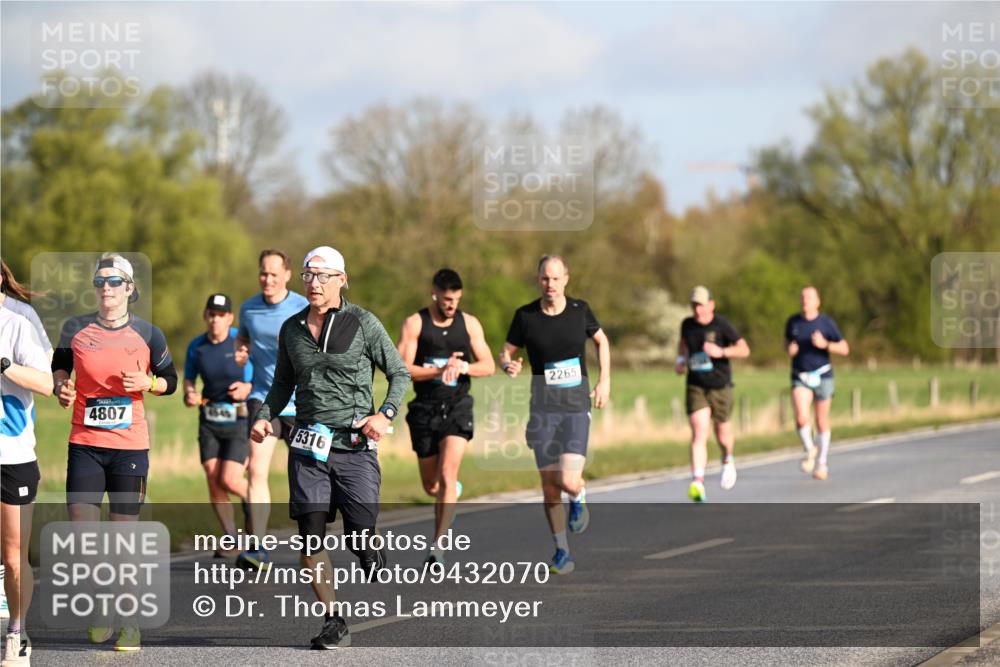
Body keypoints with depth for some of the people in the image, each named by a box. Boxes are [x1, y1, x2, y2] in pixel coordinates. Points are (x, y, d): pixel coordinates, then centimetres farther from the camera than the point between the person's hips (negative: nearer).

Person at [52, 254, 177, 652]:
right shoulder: (75, 329, 3)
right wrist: (62, 387, -2)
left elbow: (170, 380, 11)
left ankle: (129, 622, 10)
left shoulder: (147, 334, 1)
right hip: (85, 444, 1)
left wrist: (146, 383, -9)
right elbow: (59, 366, 19)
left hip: (130, 447, -1)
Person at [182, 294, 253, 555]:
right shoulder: (196, 346, 0)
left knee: (229, 481, -12)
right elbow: (189, 379, 13)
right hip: (210, 421, 4)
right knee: (214, 482, -1)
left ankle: (251, 497, 23)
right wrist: (189, 394, -9)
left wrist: (249, 388, -22)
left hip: (241, 419, -4)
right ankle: (231, 539, 15)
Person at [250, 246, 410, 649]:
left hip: (355, 446, -3)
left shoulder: (363, 324, -2)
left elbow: (399, 373, 4)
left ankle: (372, 559, 29)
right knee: (310, 538, -5)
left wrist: (385, 414, -12)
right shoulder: (292, 329, 9)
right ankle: (333, 623, 7)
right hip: (308, 446, 3)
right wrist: (264, 416, 3)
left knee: (358, 538, -9)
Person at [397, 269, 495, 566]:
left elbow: (489, 366, 2)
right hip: (425, 410, 0)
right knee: (431, 485, 10)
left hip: (457, 408, 0)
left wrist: (463, 367, -18)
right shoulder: (414, 324, -3)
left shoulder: (469, 324, 4)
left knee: (447, 475, -18)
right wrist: (440, 370, -23)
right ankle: (452, 492, 48)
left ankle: (437, 546, -18)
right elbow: (402, 369, -11)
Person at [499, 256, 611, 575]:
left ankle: (578, 499, 21)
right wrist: (508, 365, -16)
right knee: (549, 485, 2)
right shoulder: (525, 316, -3)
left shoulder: (580, 310, -1)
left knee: (569, 481, -16)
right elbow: (506, 352, 8)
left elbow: (601, 341, 16)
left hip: (577, 407, -1)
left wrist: (604, 381, 8)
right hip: (543, 409, 1)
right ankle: (561, 551, 17)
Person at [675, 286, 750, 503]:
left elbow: (744, 350, -12)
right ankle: (698, 484, -25)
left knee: (722, 433, 12)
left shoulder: (722, 325, -10)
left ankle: (728, 460, 49)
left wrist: (721, 352, -27)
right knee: (699, 433, -15)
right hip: (696, 386, 1)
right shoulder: (687, 324, 2)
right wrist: (681, 359, 8)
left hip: (720, 387, -1)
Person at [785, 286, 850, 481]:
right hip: (800, 378, 1)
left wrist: (825, 344, -20)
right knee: (801, 418, -19)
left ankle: (822, 463, 21)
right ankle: (809, 450, 7)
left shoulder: (827, 323, -5)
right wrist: (789, 349, -3)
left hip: (822, 376, -1)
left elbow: (844, 349, -4)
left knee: (822, 422, 6)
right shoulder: (793, 322, 2)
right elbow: (787, 341, 21)